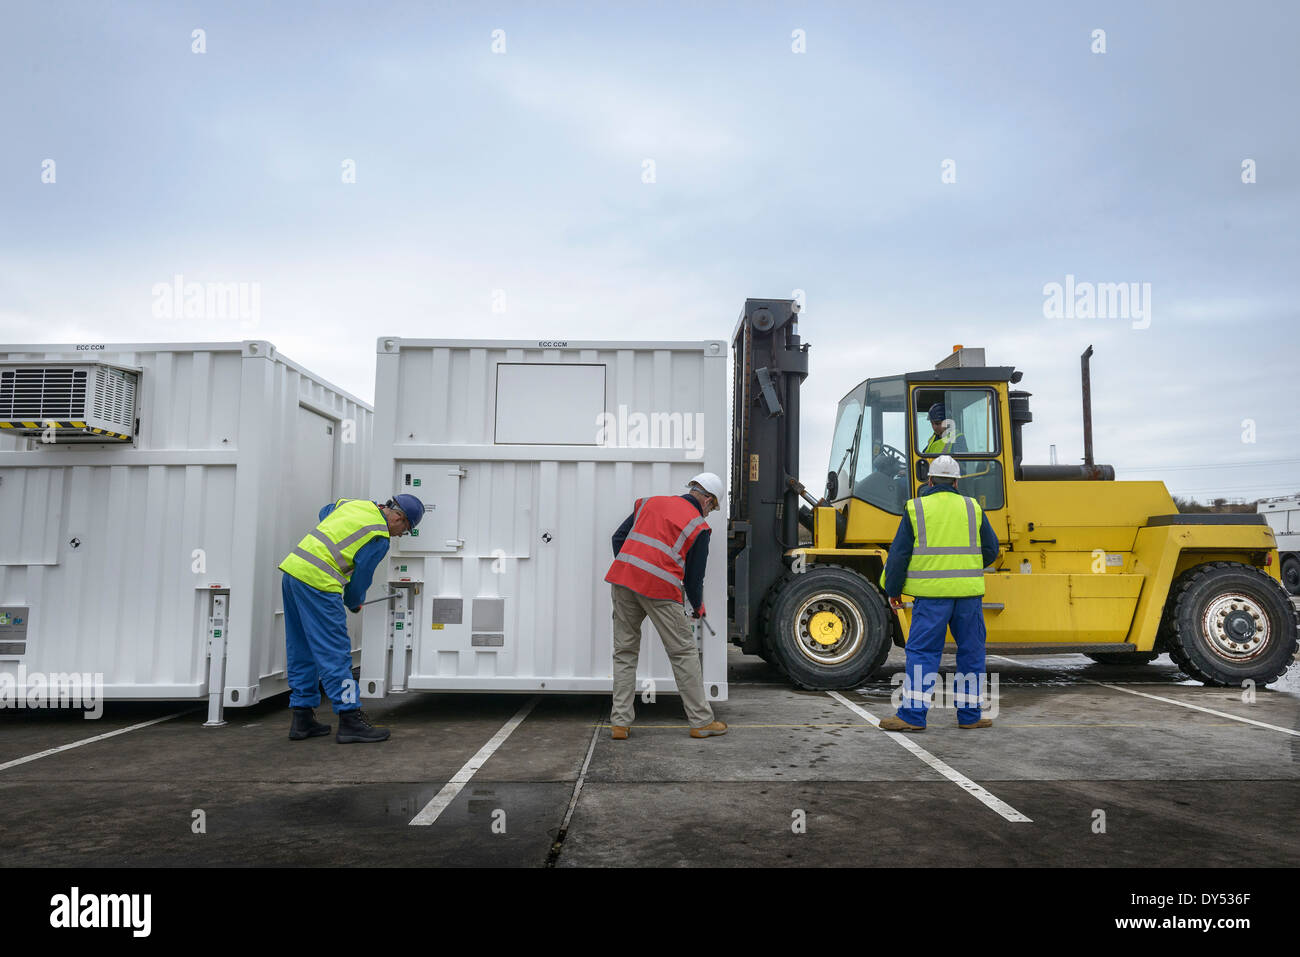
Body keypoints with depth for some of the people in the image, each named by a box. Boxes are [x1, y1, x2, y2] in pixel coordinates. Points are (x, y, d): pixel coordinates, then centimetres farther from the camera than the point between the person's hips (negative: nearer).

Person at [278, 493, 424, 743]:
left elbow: (325, 512, 36)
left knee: (301, 652, 14)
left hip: (292, 568, 9)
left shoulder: (354, 503, 17)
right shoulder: (379, 539, -6)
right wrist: (355, 603, 19)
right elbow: (361, 577, 0)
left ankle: (302, 719, 20)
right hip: (317, 582, -9)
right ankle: (350, 720, -3)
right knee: (335, 653, -5)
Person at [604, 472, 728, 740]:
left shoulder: (650, 502, 20)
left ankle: (620, 723, 14)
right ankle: (701, 721, 14)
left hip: (622, 579, 5)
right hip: (659, 588, -5)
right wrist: (698, 608, 25)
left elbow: (618, 538, 18)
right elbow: (694, 576, 8)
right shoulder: (699, 526, 6)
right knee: (684, 652, 7)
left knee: (624, 652, 14)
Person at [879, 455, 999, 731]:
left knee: (922, 652, 1)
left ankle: (912, 715, 0)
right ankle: (969, 714, 18)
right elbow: (991, 550, 12)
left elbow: (899, 554, -1)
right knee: (971, 652, 12)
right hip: (969, 593, 2)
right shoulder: (973, 508, 7)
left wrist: (893, 590, 9)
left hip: (932, 594, -2)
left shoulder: (916, 509, 0)